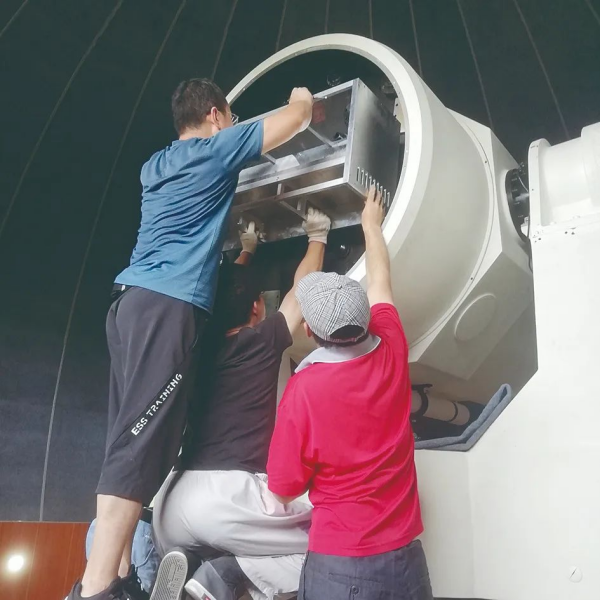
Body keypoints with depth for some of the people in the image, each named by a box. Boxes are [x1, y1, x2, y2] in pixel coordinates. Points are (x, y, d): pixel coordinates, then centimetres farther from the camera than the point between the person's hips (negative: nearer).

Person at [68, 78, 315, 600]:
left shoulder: (156, 165, 25)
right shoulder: (216, 149, 6)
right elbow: (297, 120, 13)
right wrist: (301, 100, 35)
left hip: (132, 300, 8)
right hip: (169, 305, -8)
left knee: (130, 437, 4)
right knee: (140, 443, -13)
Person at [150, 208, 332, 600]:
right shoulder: (263, 342, 3)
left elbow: (226, 289, 37)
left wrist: (246, 252, 52)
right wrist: (318, 236, 33)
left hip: (173, 503, 7)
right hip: (229, 495, -6)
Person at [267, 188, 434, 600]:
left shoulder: (303, 389, -22)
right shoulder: (392, 353, -11)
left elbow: (284, 489, -10)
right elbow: (380, 282, 9)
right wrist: (372, 225, 26)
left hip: (340, 565, -4)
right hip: (405, 556, 4)